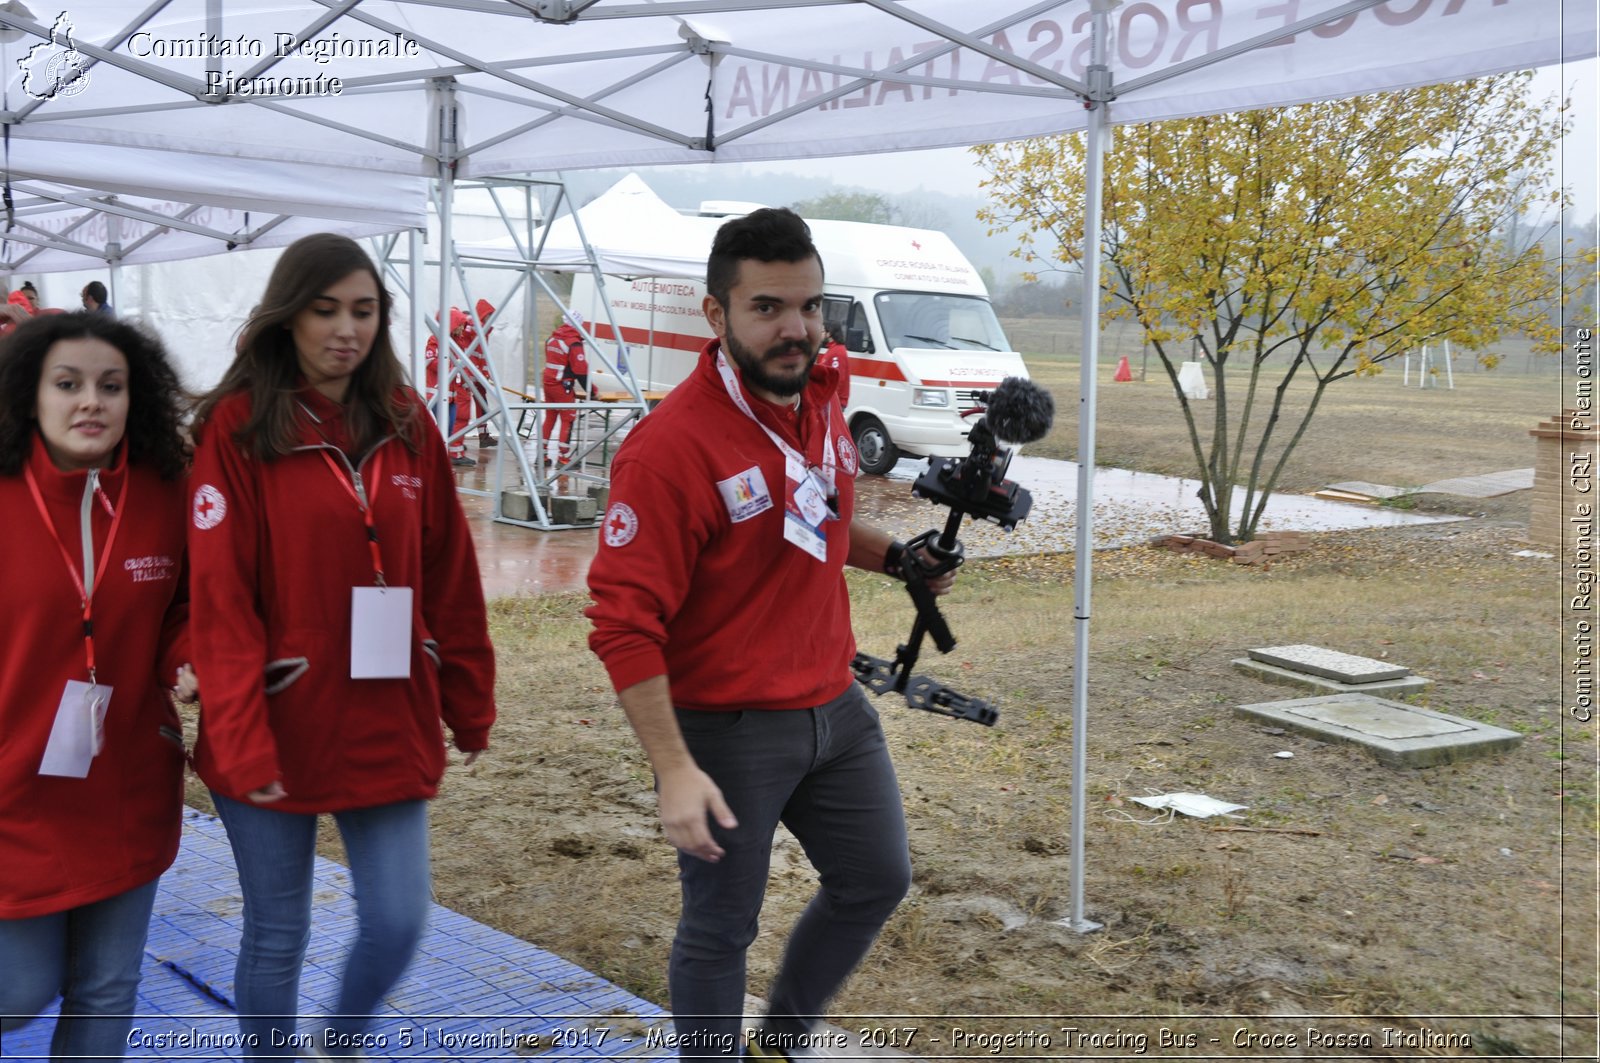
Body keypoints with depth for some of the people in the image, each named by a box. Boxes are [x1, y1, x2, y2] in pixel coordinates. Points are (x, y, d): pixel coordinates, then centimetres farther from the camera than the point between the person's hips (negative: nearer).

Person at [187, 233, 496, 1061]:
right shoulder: (237, 427, -8)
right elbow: (220, 598, -13)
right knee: (277, 934, 10)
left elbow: (450, 578, 7)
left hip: (389, 728, 4)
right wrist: (242, 739, -18)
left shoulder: (406, 425, 4)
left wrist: (470, 705, 8)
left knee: (397, 924, 6)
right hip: (277, 733, -3)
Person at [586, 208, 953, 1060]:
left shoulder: (820, 400, 1)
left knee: (876, 880, 20)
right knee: (720, 930, 8)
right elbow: (623, 623, -24)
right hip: (726, 732, -8)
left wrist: (893, 557, 5)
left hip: (835, 707, 8)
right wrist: (674, 770, -26)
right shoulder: (671, 445, -23)